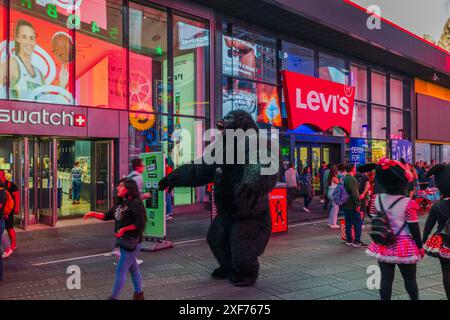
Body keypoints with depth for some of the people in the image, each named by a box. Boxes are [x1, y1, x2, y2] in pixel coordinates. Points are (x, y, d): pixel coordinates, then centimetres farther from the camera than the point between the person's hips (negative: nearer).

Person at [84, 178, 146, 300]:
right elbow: (107, 216, 11)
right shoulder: (120, 203, 9)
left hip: (132, 242, -9)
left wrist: (124, 229, -19)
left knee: (120, 270, -2)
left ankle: (114, 297, 8)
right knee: (133, 268, 19)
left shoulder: (135, 203, -18)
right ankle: (139, 294, 33)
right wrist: (94, 214, -3)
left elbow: (140, 224, -21)